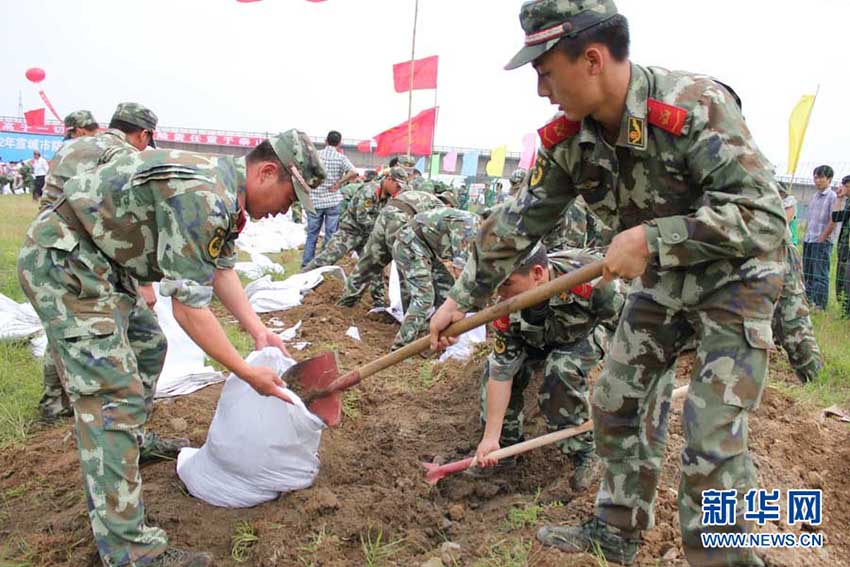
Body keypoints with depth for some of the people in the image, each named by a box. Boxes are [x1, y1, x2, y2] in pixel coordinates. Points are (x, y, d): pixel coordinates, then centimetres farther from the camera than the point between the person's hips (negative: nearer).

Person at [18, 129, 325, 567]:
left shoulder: (226, 192, 4)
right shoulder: (203, 198, -28)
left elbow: (222, 269, 13)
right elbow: (188, 307, -25)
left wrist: (259, 331, 6)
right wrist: (248, 374, -16)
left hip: (100, 260, 11)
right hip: (61, 262, -11)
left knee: (146, 348, 24)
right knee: (114, 394, -13)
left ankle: (133, 441, 47)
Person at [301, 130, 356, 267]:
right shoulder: (341, 157, -4)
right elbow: (353, 172, -20)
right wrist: (338, 183, -10)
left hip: (314, 201, 2)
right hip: (333, 201, -2)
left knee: (312, 234, 12)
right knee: (330, 236, 6)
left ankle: (306, 265, 16)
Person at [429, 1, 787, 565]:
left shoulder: (696, 106, -30)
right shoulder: (569, 138, -11)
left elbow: (763, 214, -32)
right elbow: (520, 221, -3)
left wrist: (649, 238, -36)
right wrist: (463, 297, -2)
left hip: (735, 276, -6)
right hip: (662, 279, 7)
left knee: (712, 438, -10)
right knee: (619, 402, 11)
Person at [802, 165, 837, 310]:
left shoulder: (832, 197, -8)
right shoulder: (814, 196, 16)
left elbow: (833, 221, -13)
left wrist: (822, 238, -13)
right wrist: (805, 236, 12)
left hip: (823, 242, -8)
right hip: (809, 241, 8)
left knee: (820, 274, -6)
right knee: (808, 272, 11)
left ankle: (820, 304, -3)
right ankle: (808, 300, 19)